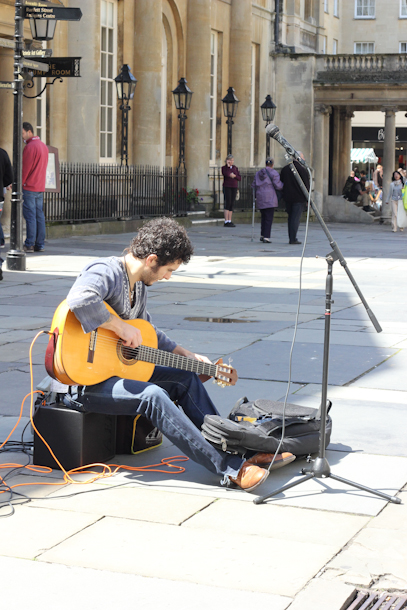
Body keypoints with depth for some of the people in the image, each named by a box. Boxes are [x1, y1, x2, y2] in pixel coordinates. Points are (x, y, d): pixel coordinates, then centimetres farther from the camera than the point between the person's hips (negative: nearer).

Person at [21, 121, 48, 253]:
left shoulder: (30, 147, -13)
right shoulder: (43, 146, 16)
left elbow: (25, 168, -14)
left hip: (29, 187, -9)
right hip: (40, 187, 9)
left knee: (30, 216, -7)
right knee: (39, 215, 7)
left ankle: (29, 244, -8)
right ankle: (40, 244, 7)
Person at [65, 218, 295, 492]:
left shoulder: (139, 284, 11)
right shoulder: (106, 272, -19)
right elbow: (80, 300, -43)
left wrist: (188, 355, 19)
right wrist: (122, 328, -32)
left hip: (120, 367, 10)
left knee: (186, 378, 7)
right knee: (152, 395, -30)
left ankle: (237, 450, 12)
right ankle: (231, 468, -31)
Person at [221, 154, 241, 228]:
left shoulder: (235, 168, 13)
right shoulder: (224, 168, 1)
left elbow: (240, 178, 7)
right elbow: (227, 174, -21)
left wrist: (234, 176, -11)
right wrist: (228, 165, -14)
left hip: (234, 188, 5)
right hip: (227, 187, -5)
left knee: (232, 204, 2)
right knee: (228, 203, -11)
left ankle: (230, 221, 5)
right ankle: (226, 222, -12)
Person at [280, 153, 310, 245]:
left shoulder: (284, 169, 9)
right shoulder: (303, 170, -10)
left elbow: (281, 183, 14)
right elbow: (306, 186, -9)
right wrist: (307, 199, -4)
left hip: (287, 197, 5)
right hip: (299, 198, -5)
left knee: (290, 217, 14)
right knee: (296, 218, -4)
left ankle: (291, 238, 14)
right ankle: (293, 239, -7)